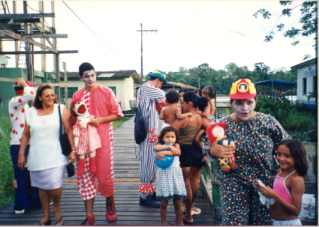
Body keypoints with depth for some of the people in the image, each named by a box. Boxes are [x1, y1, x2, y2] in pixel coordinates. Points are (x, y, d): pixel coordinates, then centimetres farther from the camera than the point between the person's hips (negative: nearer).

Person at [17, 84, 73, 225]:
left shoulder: (61, 110, -2)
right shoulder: (31, 112, 6)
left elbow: (69, 130, -3)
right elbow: (26, 135, 11)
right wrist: (21, 154, 10)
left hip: (55, 156, -3)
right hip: (37, 157, 3)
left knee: (55, 188, -9)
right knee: (42, 187, 12)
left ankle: (58, 211, 20)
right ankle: (45, 216, 28)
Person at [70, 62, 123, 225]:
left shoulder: (106, 92, -2)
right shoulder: (77, 96, 5)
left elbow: (117, 114, -2)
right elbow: (73, 120, 11)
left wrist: (100, 120, -15)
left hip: (103, 139, -2)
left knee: (105, 173, 3)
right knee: (85, 175, 4)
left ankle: (110, 205, 32)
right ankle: (89, 215, 15)